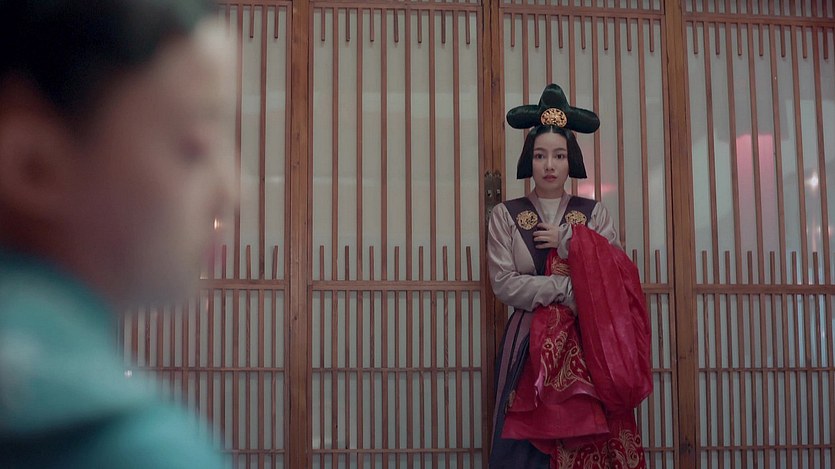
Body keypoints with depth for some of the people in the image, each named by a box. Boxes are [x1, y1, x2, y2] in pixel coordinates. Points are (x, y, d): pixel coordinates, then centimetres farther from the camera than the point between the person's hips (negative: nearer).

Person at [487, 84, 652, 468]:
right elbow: (504, 284, -7)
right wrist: (569, 289, -13)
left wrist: (569, 242, -8)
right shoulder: (506, 215, 6)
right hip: (529, 346, -1)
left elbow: (614, 278, -2)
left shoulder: (595, 214, 9)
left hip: (587, 345, 1)